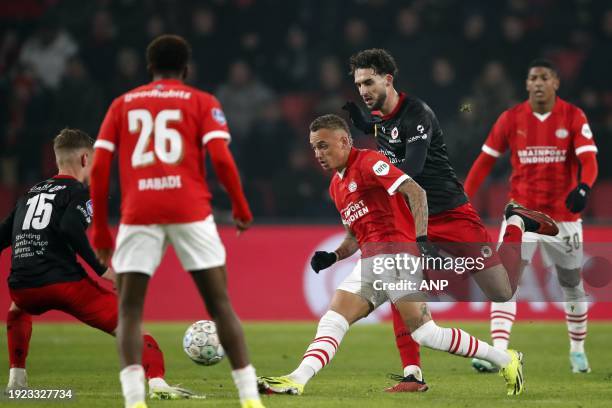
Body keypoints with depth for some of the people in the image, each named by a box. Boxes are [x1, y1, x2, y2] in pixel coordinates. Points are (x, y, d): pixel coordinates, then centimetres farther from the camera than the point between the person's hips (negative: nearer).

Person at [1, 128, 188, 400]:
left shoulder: (29, 194, 25)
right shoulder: (80, 192, 5)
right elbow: (71, 229, -15)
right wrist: (101, 269, -10)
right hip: (63, 282, -6)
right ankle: (156, 382, -24)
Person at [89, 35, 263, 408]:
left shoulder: (122, 105, 16)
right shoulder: (202, 102, 11)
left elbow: (99, 168, 8)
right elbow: (221, 158, -4)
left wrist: (100, 228, 14)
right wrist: (241, 209, 8)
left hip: (139, 213, 1)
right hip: (190, 210, -1)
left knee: (129, 310, 5)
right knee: (220, 304, 6)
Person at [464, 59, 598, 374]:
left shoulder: (574, 117, -5)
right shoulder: (511, 118, -1)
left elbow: (589, 159, -15)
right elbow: (485, 160, 4)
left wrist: (583, 188, -36)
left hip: (563, 215, 0)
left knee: (572, 285, 12)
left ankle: (577, 349, 33)